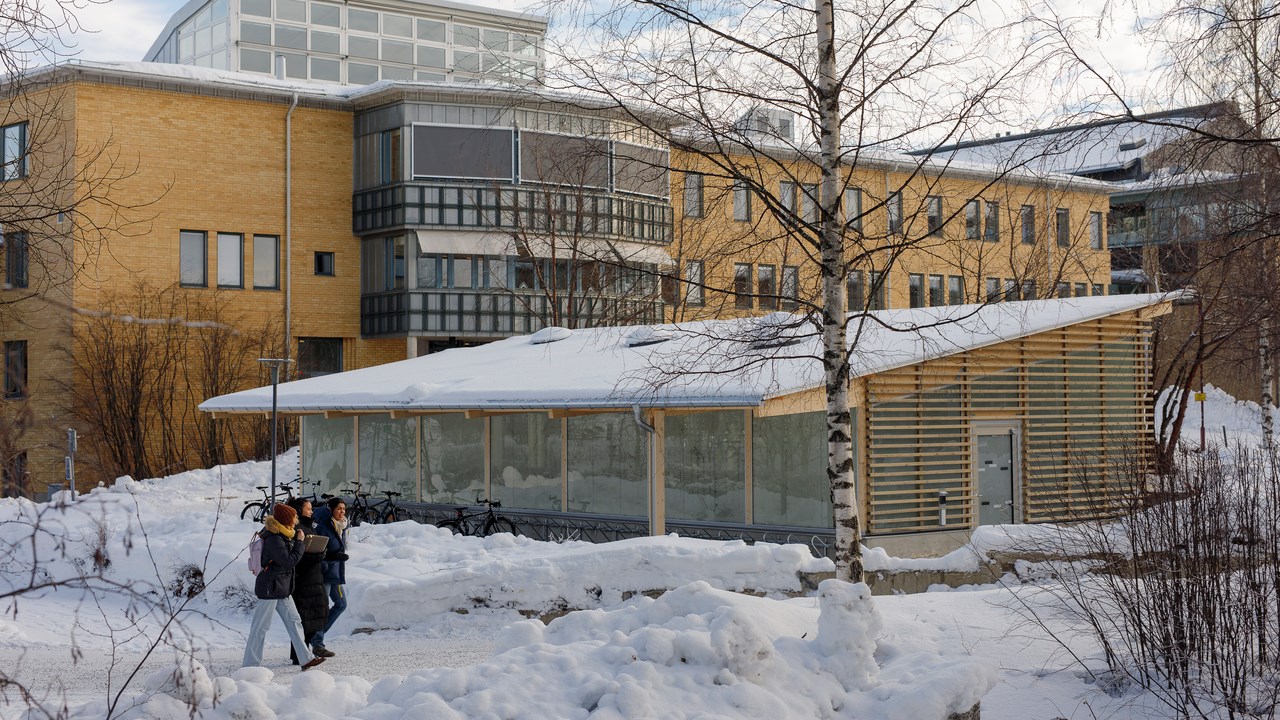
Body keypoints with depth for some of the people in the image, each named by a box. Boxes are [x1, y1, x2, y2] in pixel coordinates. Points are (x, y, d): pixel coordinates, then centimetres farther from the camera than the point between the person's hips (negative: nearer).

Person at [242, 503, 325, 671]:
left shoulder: (283, 535, 10)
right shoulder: (273, 539, -21)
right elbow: (289, 561, -21)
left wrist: (300, 538, 8)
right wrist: (299, 542, -13)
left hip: (281, 588, 10)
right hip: (269, 588, -10)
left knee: (294, 621, 9)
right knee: (261, 626, -3)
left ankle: (306, 658, 12)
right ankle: (250, 665, 3)